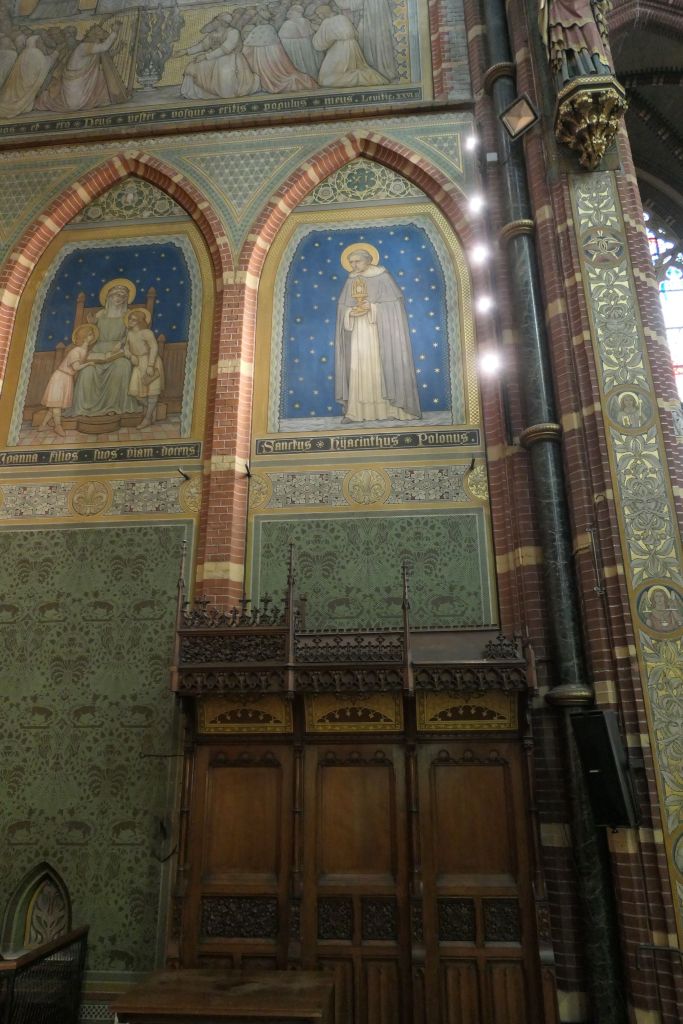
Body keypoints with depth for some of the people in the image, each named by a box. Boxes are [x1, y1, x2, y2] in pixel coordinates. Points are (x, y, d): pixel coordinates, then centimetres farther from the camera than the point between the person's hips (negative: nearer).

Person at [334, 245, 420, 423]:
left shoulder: (382, 276, -1)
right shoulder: (351, 280, 13)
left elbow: (394, 302, -6)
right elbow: (343, 307, 12)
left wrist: (373, 307, -16)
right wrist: (350, 313, -9)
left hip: (379, 331, -4)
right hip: (357, 333, 4)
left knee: (383, 367, -6)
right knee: (358, 369, -2)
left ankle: (391, 408, -1)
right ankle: (357, 411, -4)